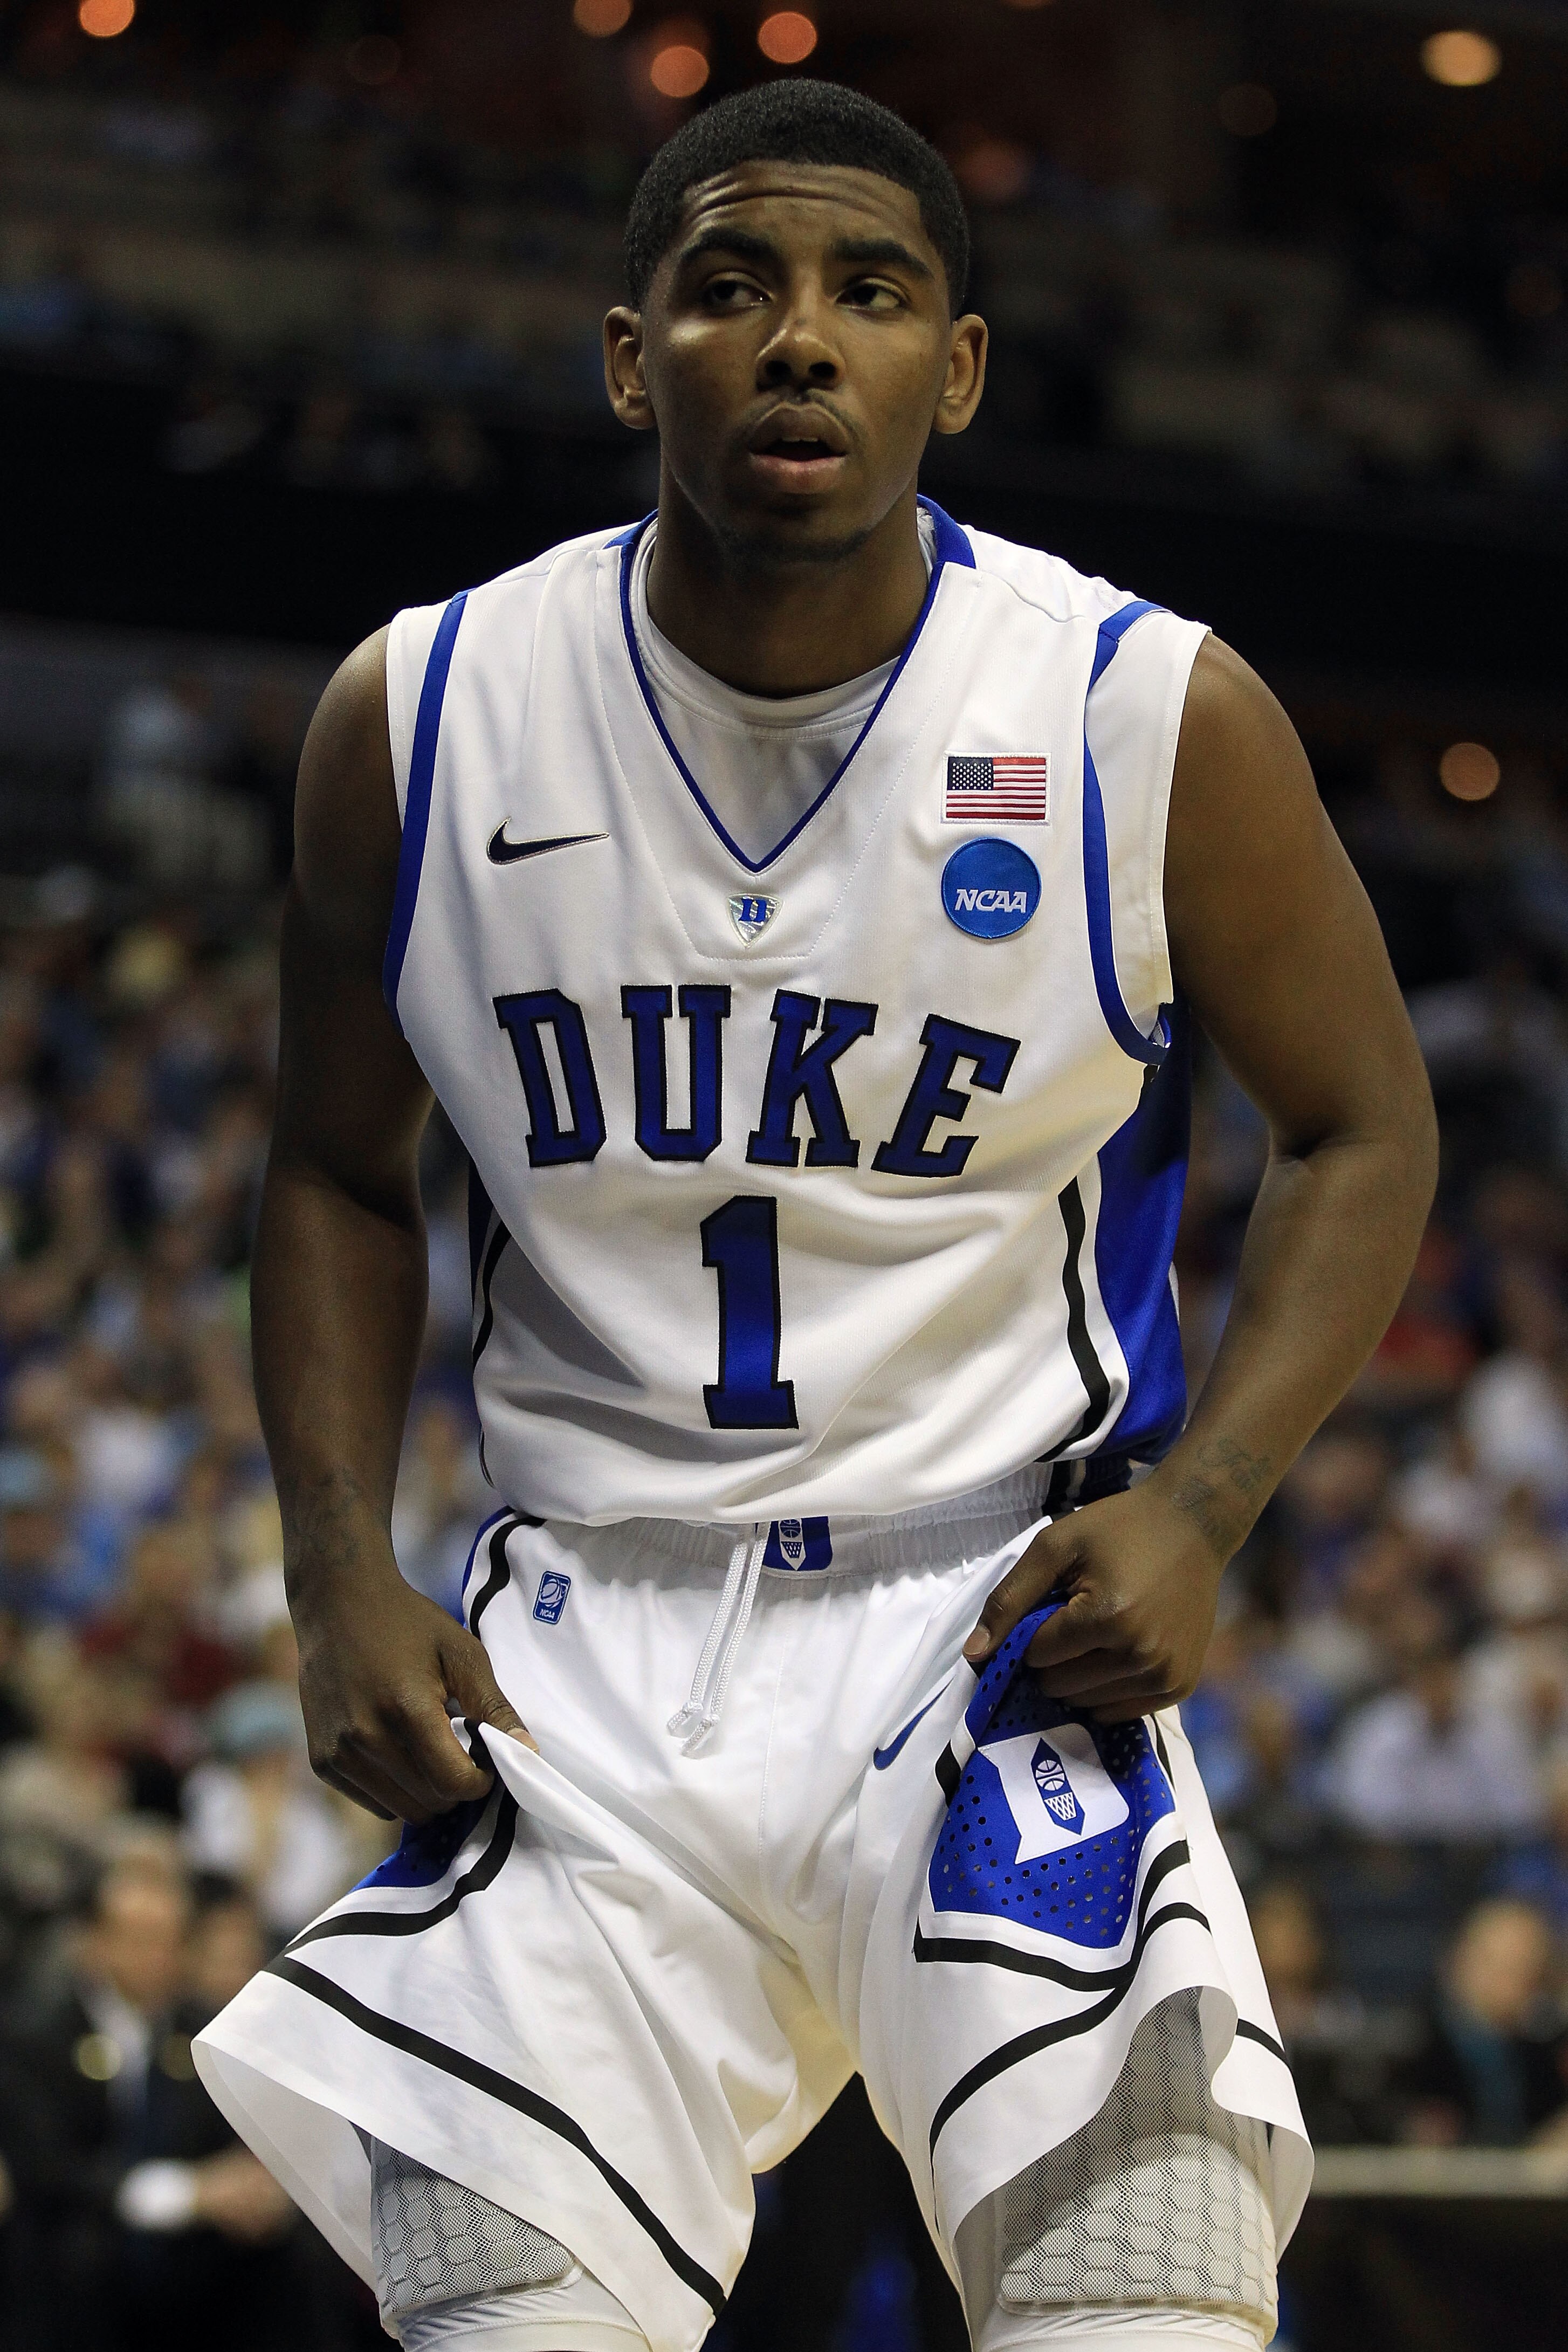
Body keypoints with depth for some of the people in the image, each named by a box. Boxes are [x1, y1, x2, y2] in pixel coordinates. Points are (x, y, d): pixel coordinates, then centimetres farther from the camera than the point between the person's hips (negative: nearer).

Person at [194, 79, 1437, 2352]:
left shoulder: (1156, 721, -6)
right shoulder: (419, 721, 0)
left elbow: (1362, 1132, 4)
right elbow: (339, 1173, 13)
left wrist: (1195, 1511, -11)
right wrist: (342, 1573, 0)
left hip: (1003, 1617, -2)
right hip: (584, 1647, 2)